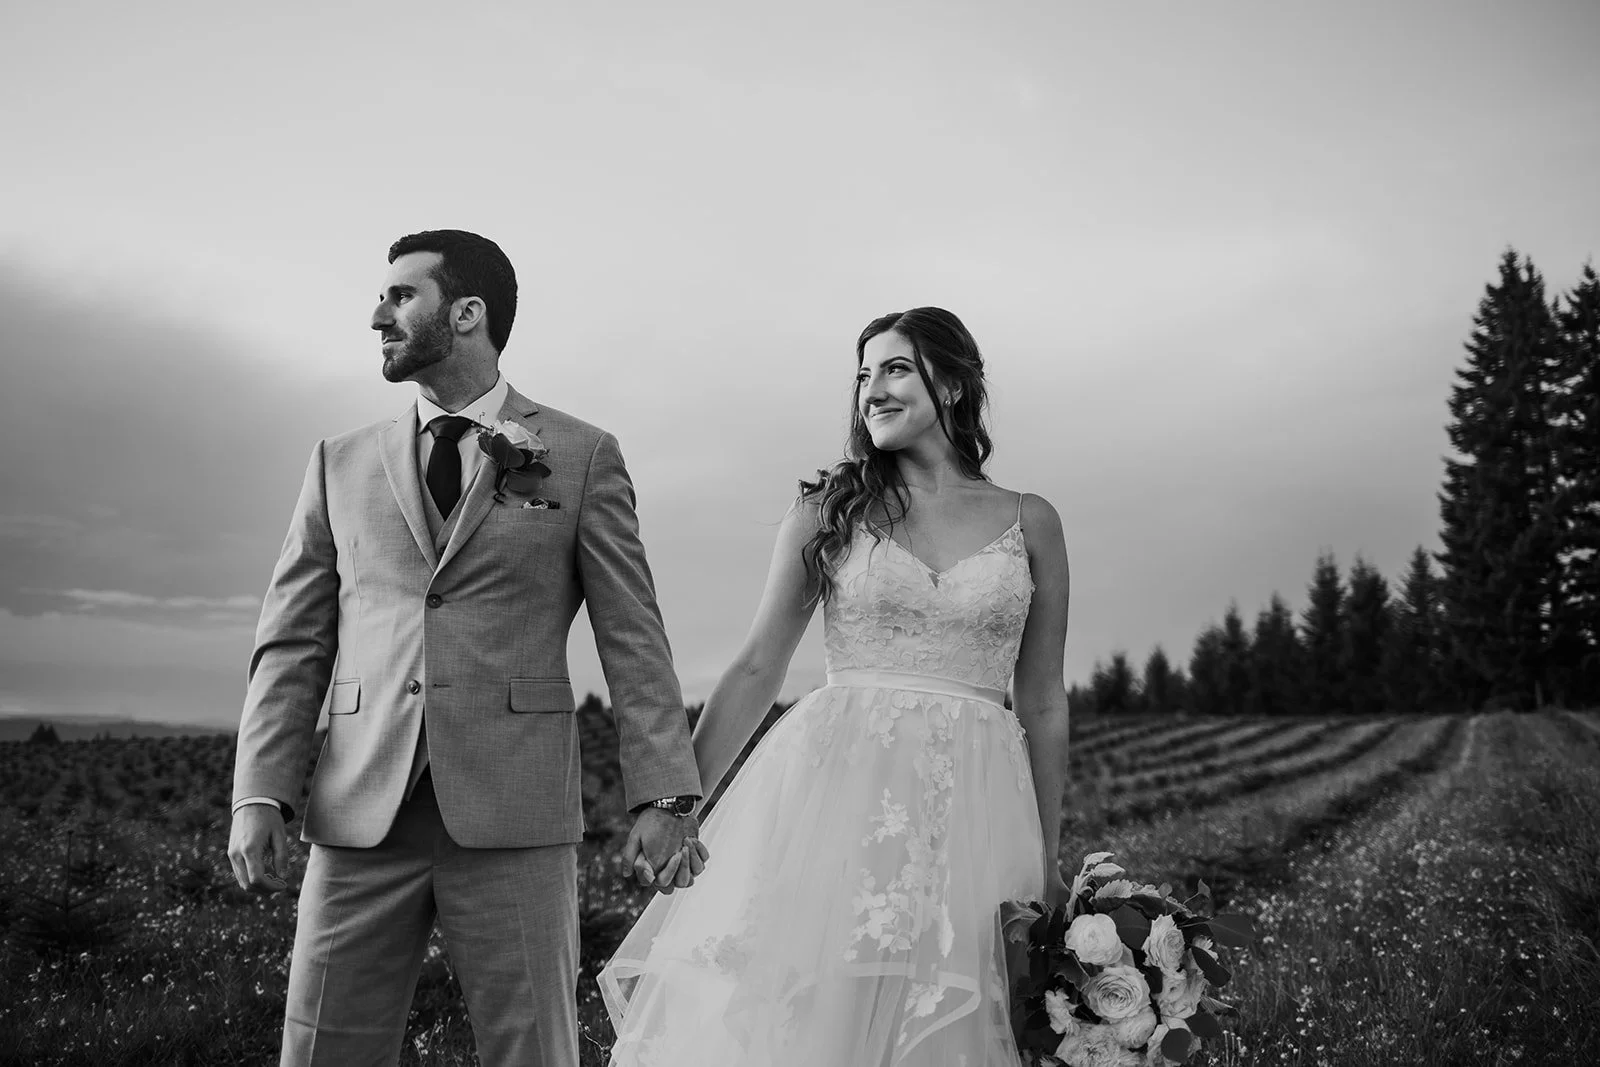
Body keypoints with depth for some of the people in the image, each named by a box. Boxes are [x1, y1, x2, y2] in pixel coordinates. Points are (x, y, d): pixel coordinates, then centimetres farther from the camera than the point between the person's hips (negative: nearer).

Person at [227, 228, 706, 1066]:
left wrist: (663, 797, -7)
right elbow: (293, 642, 11)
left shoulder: (582, 457, 6)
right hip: (361, 814, 3)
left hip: (514, 813, -2)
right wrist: (259, 794, 0)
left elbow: (633, 640, 2)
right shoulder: (341, 464, 14)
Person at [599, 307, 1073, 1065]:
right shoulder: (827, 511, 6)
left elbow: (1043, 702, 11)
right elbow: (757, 668, 6)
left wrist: (1047, 861, 11)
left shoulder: (1030, 523, 8)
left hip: (972, 815, 1)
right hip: (836, 788, 0)